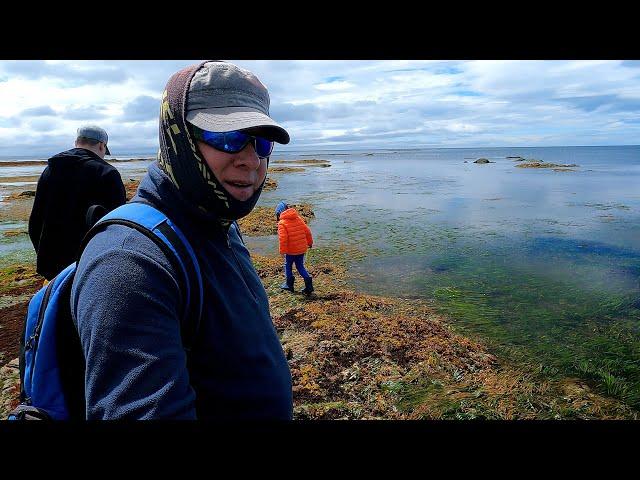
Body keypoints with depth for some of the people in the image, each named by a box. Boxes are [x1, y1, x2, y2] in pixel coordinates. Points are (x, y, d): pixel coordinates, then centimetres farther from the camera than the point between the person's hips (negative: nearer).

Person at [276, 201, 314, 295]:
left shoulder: (282, 223, -13)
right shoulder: (299, 218, 4)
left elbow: (283, 238, -20)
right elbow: (307, 231, 7)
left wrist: (282, 250, -12)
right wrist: (310, 242, 19)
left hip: (291, 250, -5)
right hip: (302, 248, 5)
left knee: (288, 266, 16)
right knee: (300, 266, 17)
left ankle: (289, 284, 25)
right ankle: (308, 280, 2)